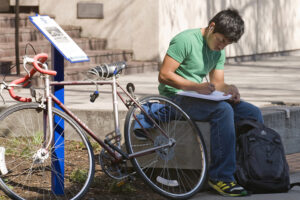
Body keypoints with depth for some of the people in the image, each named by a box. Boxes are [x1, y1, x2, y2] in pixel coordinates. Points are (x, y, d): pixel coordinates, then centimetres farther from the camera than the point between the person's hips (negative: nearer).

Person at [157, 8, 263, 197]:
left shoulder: (219, 51, 13)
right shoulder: (185, 40, -14)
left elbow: (217, 82, 12)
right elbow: (164, 75, -19)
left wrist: (229, 89, -12)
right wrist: (196, 86, -28)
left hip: (198, 97, 8)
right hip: (176, 98, -8)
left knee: (252, 112, -8)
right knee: (223, 110, -34)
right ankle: (221, 177, -34)